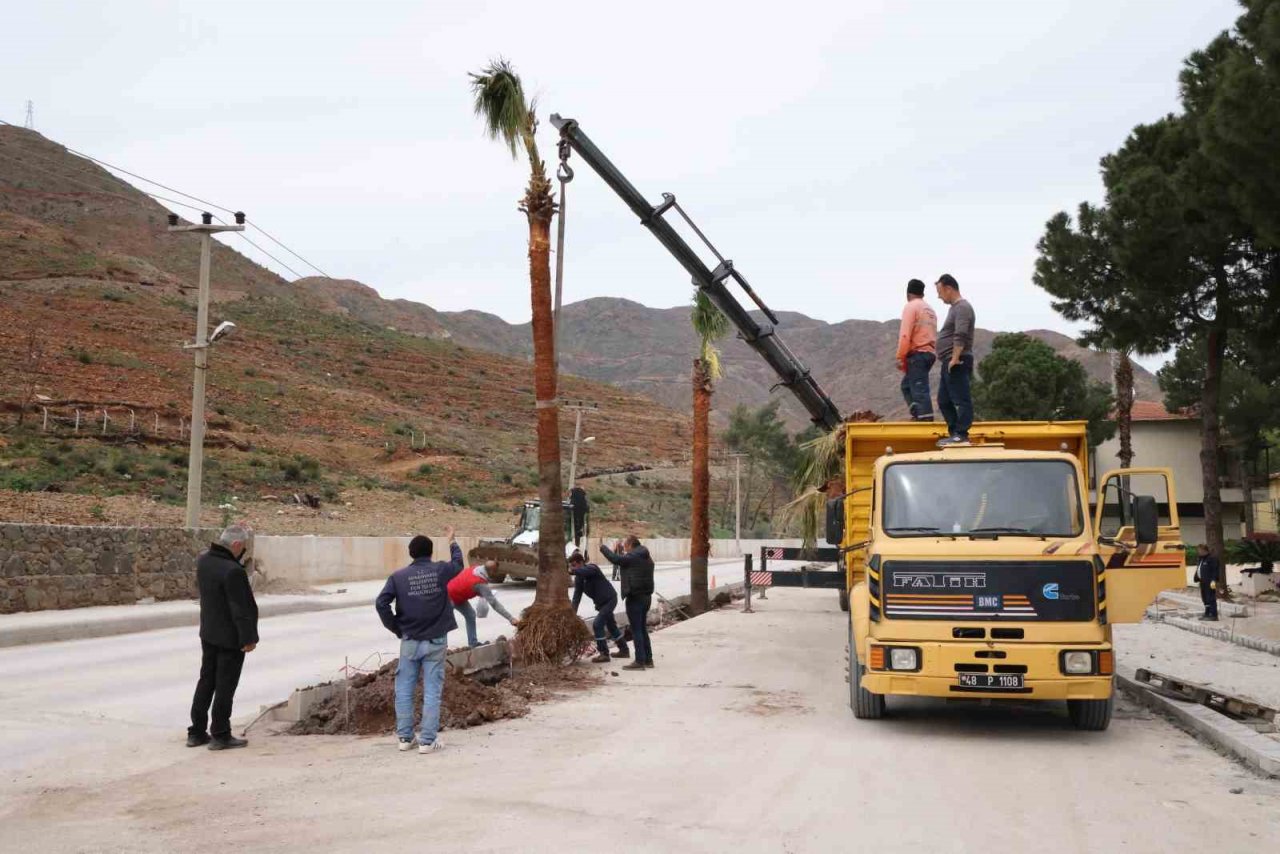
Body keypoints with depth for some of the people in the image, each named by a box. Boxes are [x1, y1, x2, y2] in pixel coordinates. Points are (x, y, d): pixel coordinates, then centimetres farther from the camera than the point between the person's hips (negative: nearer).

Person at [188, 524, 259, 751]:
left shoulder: (203, 561, -1)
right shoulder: (233, 571, -26)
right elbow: (241, 609, -23)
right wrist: (248, 638, -14)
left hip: (208, 634, 8)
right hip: (230, 638, -8)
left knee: (206, 681, 16)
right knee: (225, 686, 2)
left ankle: (196, 732, 22)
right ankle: (220, 735, 10)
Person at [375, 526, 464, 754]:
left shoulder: (398, 576, -3)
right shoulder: (440, 570, -3)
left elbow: (381, 603, -9)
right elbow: (458, 563, 18)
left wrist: (396, 628, 2)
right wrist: (452, 541, 34)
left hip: (409, 641, 1)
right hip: (436, 641, -1)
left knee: (404, 690, 11)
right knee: (432, 691, 2)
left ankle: (405, 737, 16)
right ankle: (427, 740, 2)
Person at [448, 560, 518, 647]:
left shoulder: (473, 569, -9)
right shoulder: (481, 584, -31)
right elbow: (494, 603, -30)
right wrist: (511, 619, -30)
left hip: (458, 596, 9)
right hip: (449, 596, -9)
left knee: (470, 615, 10)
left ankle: (473, 643, 13)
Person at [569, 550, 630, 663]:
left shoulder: (592, 568, -22)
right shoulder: (578, 578, -1)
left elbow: (585, 571, -47)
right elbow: (577, 594, -8)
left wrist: (571, 571, -51)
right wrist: (574, 610, -19)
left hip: (609, 599, -9)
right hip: (601, 602, 9)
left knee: (597, 624, -17)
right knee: (611, 625, 19)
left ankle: (604, 653, -11)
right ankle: (624, 650, 33)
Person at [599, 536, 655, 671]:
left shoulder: (633, 557, -13)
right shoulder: (646, 558, 16)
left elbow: (615, 559, -19)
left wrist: (602, 547, -4)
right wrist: (618, 552, 23)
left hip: (635, 597, -9)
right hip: (646, 596, 9)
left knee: (636, 630, -5)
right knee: (642, 629, 16)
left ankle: (640, 661, -5)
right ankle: (648, 659, 19)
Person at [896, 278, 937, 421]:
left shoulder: (910, 307, -5)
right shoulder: (930, 310, 19)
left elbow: (905, 334, -14)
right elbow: (932, 334, 14)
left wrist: (900, 357, -13)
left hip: (917, 353, -8)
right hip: (929, 353, 8)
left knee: (919, 389, -11)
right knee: (907, 384, 17)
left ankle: (926, 420, -16)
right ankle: (919, 415, 7)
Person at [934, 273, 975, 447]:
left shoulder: (962, 307, -11)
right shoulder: (955, 307, 21)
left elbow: (960, 336, -21)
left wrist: (955, 358, -24)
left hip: (957, 363, -10)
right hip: (949, 363, 10)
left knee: (961, 400, -9)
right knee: (944, 401, 12)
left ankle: (961, 434, -9)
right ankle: (954, 432, 16)